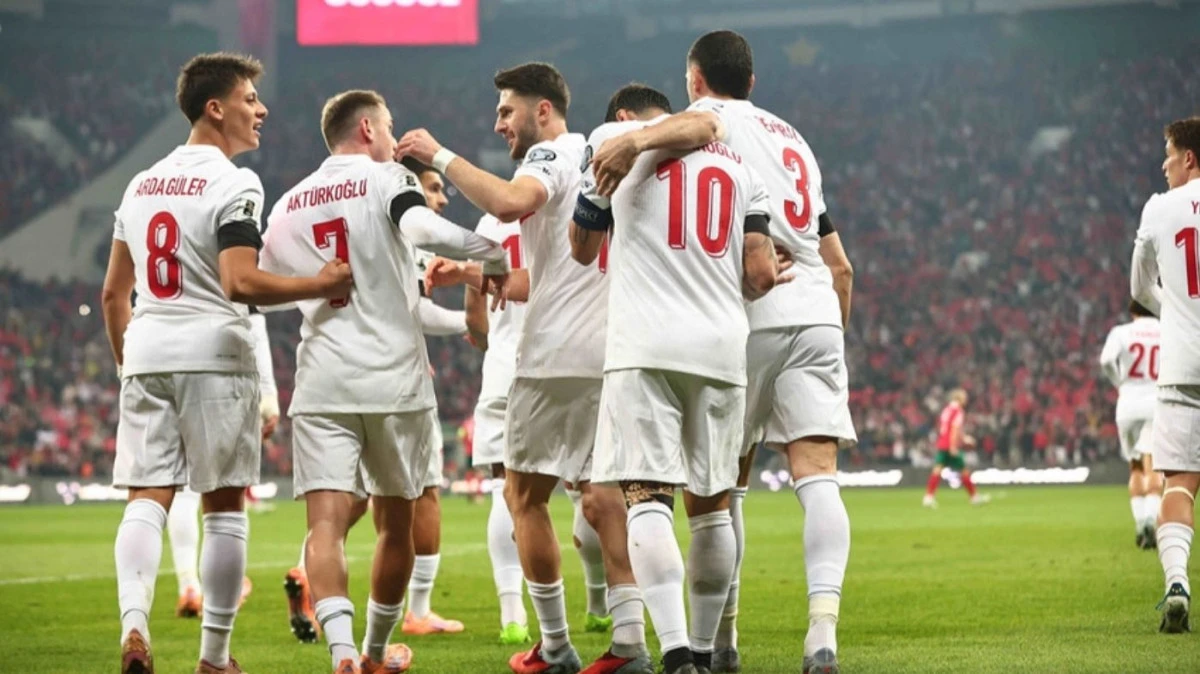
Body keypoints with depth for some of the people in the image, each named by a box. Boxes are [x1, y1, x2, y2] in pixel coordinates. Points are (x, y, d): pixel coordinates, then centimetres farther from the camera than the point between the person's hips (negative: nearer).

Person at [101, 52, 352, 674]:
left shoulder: (142, 184, 15)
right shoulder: (234, 185, -7)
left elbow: (113, 293, 17)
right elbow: (240, 283, -19)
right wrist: (321, 284, -11)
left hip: (145, 352, 6)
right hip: (212, 354, -6)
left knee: (146, 499, 4)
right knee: (224, 506, 3)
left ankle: (134, 622, -18)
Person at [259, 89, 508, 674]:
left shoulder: (288, 204, 13)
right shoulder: (386, 180, -1)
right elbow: (421, 227, -22)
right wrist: (495, 257, -11)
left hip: (322, 384, 2)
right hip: (393, 380, -2)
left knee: (326, 522, -7)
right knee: (395, 522, 15)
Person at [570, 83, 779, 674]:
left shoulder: (613, 139, 9)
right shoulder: (739, 165, 19)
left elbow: (582, 250, 18)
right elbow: (761, 276, 9)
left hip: (645, 344, -4)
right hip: (722, 347, 4)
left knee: (648, 498, -10)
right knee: (711, 504, 13)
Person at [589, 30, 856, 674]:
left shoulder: (716, 115, 5)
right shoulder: (792, 138, 26)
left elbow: (700, 124, -24)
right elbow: (840, 267, 26)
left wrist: (637, 140, -42)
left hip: (754, 319, -5)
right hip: (819, 313, 5)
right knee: (817, 476, -6)